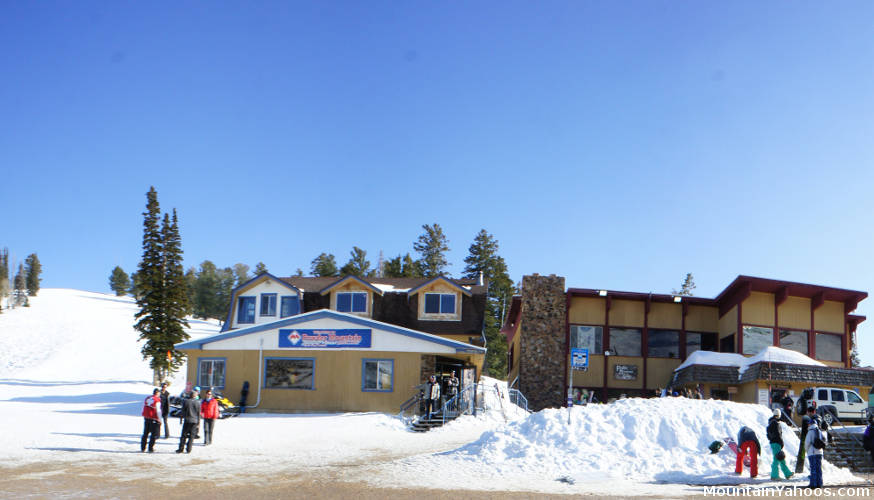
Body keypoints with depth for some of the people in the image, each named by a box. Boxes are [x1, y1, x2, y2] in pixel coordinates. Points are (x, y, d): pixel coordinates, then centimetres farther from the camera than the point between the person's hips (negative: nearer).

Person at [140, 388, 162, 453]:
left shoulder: (147, 398, 8)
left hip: (146, 418, 7)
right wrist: (159, 419, -5)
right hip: (153, 419, -7)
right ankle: (150, 448, 1)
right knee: (154, 434, 2)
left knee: (145, 433, 18)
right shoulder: (157, 400, -13)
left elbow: (143, 409, 12)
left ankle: (143, 448, 23)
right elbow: (158, 411, -14)